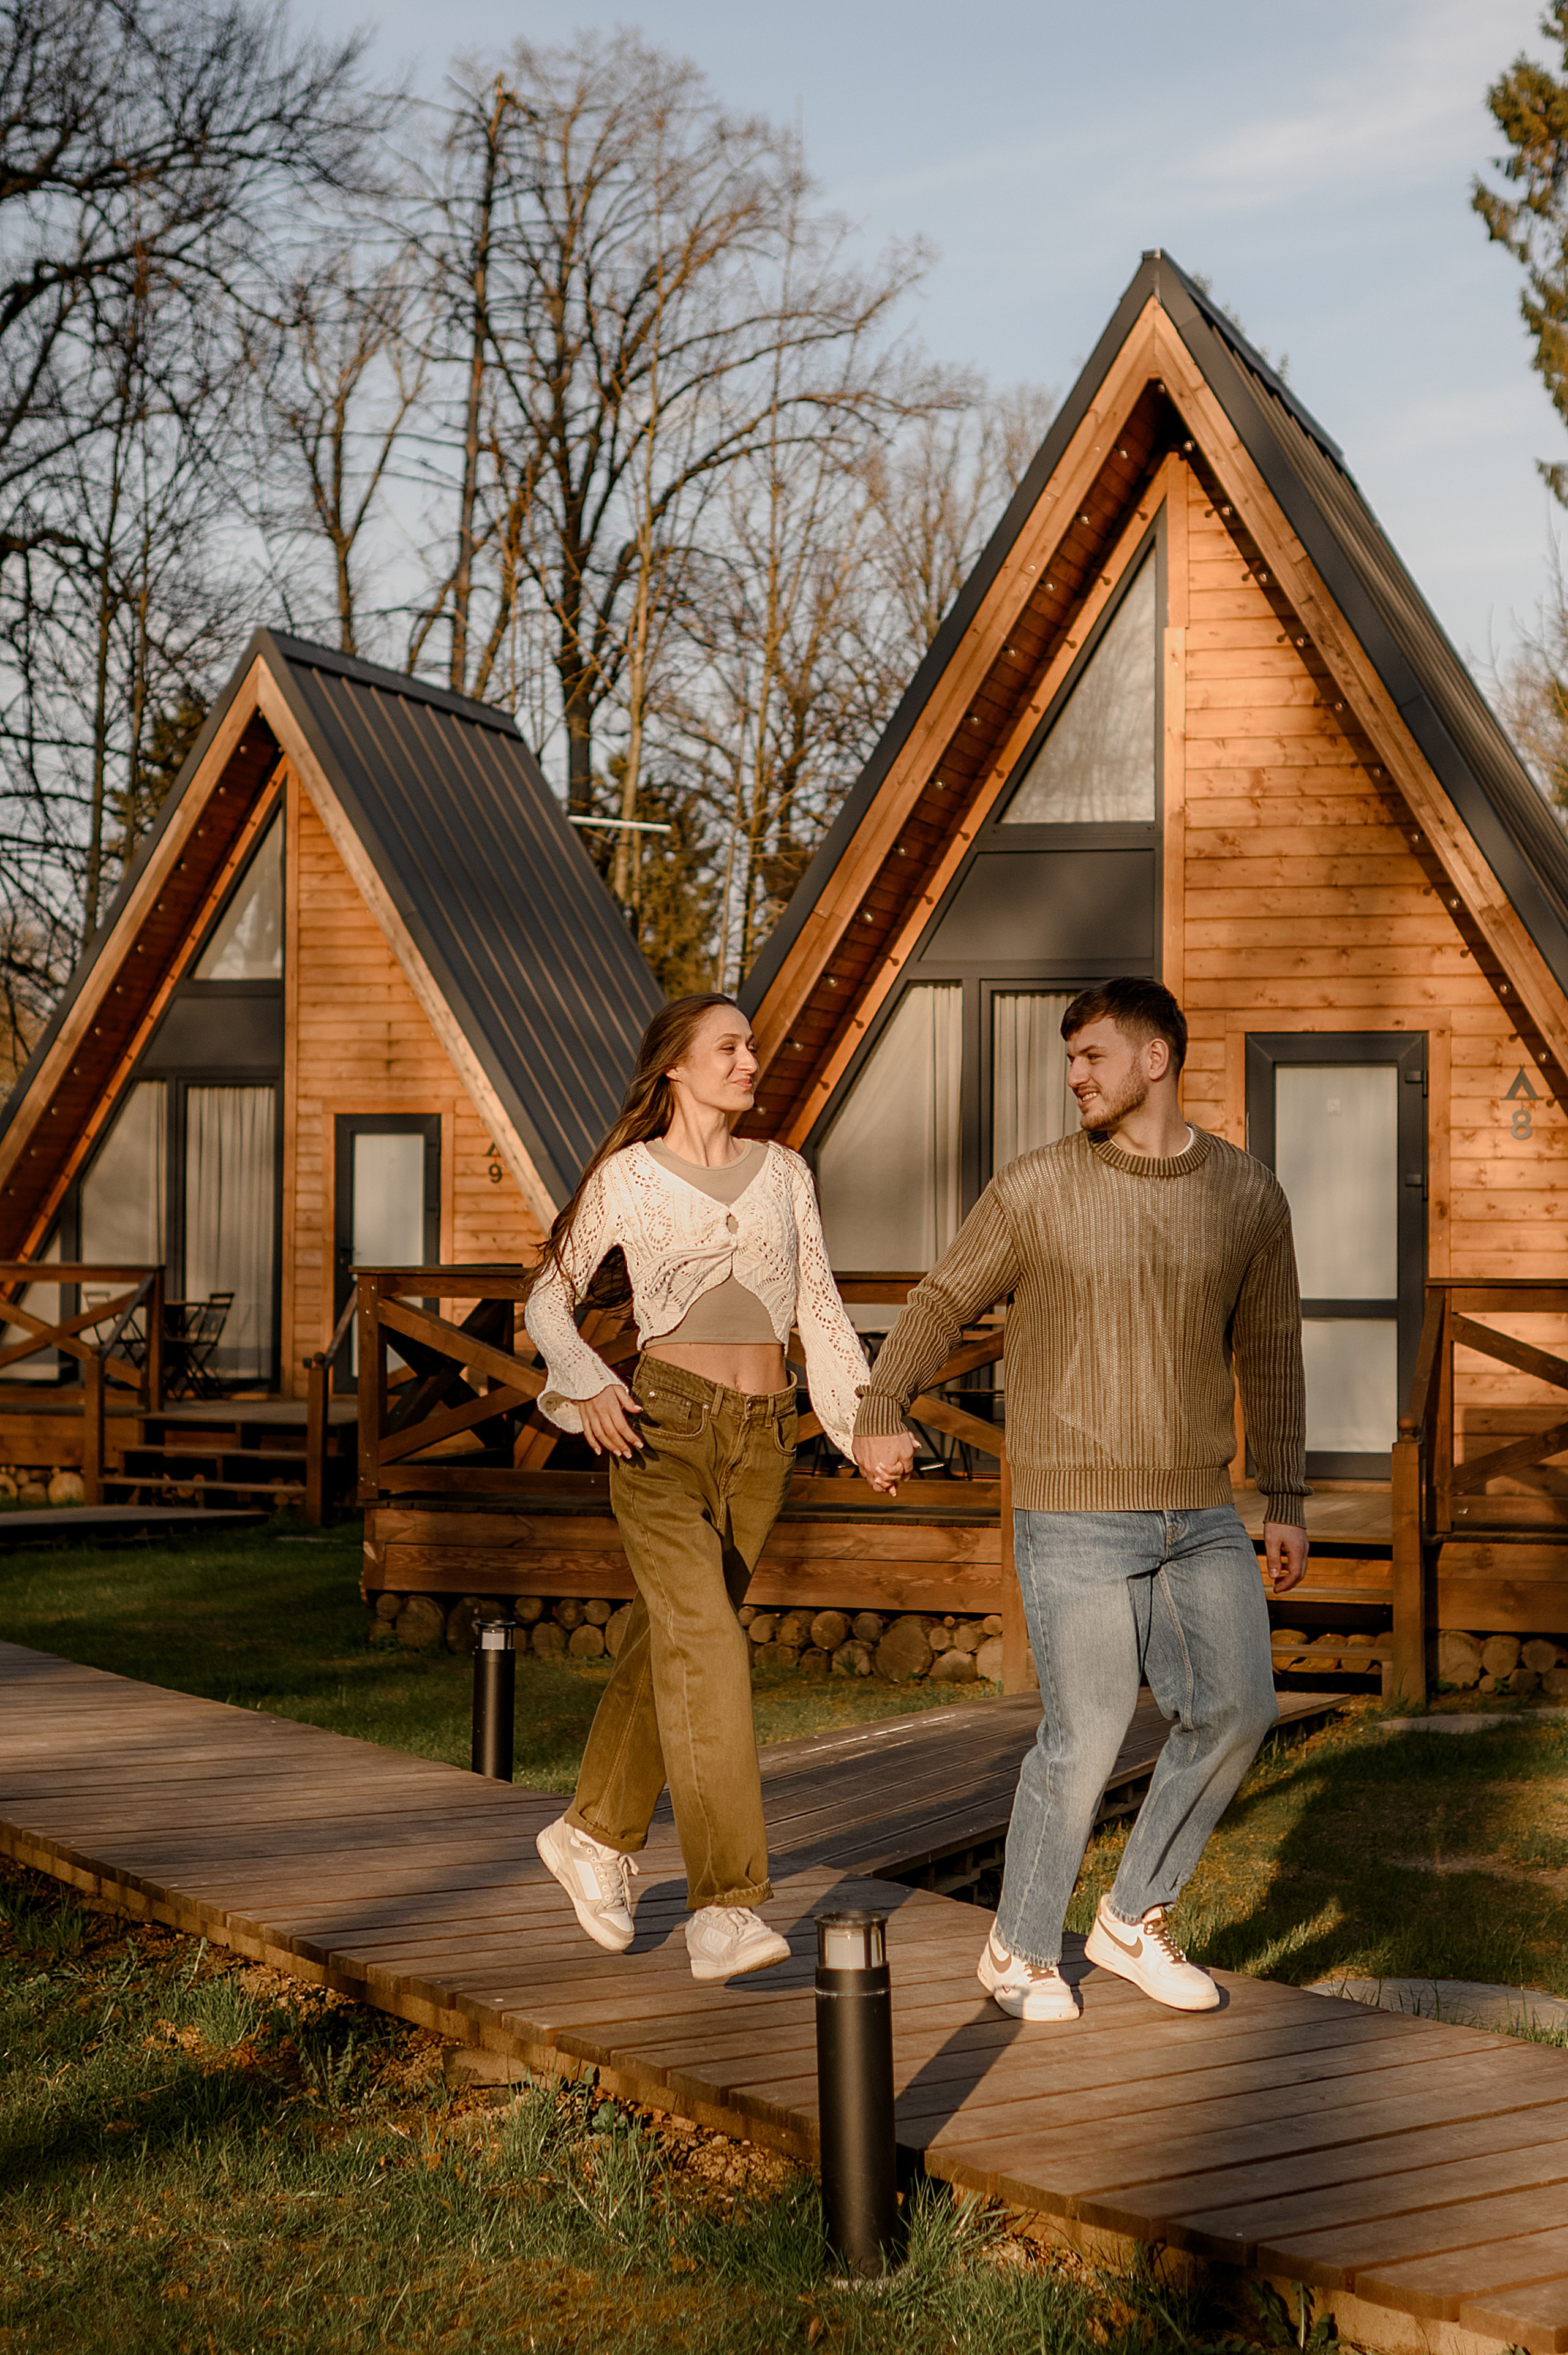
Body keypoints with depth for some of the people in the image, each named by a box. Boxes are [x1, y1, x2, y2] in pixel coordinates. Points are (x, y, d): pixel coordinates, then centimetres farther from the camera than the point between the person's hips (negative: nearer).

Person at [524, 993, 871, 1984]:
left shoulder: (785, 1174, 10)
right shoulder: (626, 1179, 0)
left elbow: (820, 1310, 8)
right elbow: (550, 1298, 4)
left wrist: (868, 1421, -5)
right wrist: (588, 1384, -15)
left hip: (761, 1437, 5)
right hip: (662, 1427, -4)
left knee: (672, 1643, 15)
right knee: (706, 1644, -18)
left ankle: (597, 1833, 36)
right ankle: (728, 1905, -20)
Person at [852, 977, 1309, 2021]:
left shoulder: (1249, 1193, 3)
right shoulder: (1036, 1189, -6)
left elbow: (1270, 1349, 10)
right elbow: (942, 1304, 0)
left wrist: (1288, 1502, 8)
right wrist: (881, 1417, -17)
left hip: (1198, 1513, 4)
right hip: (1075, 1514, -4)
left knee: (1236, 1709, -4)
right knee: (1087, 1738, -5)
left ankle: (1135, 1921, 17)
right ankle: (1023, 1951, 17)